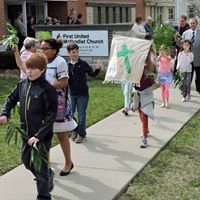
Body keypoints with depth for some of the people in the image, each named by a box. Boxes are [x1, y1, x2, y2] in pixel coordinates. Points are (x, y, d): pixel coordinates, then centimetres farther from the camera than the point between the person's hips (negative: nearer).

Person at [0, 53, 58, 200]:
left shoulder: (47, 90, -18)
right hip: (27, 133, 7)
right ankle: (49, 175, 45)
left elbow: (51, 116, -18)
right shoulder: (22, 85, 2)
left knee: (41, 166, 4)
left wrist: (39, 135, -23)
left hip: (42, 136, -7)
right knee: (26, 160, 21)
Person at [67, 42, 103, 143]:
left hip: (82, 94, -2)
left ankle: (82, 134, 16)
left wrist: (97, 69, -18)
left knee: (81, 114, 3)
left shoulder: (83, 64, -5)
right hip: (72, 94, 2)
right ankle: (75, 130, 31)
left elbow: (92, 74, -1)